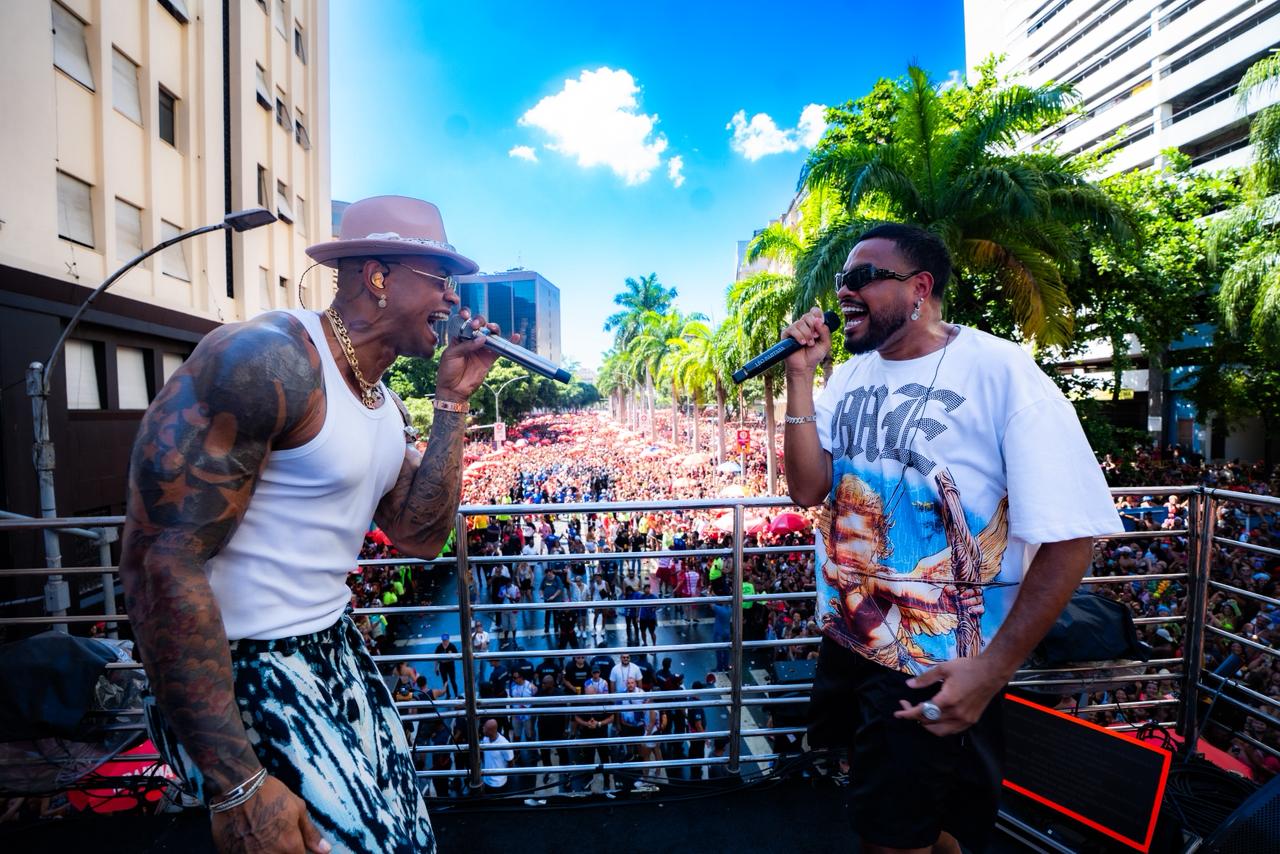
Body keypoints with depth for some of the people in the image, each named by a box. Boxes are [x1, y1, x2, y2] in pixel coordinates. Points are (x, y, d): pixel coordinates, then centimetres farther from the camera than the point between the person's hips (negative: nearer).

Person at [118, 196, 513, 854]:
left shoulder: (382, 402, 6)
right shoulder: (264, 361, -21)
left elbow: (420, 535, 2)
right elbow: (162, 566, -24)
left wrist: (453, 403, -2)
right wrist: (235, 785, -25)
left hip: (336, 648, 8)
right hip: (240, 675, -8)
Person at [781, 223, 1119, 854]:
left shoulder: (1001, 373, -18)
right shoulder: (849, 377, 0)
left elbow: (1067, 539, -18)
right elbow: (807, 489, -7)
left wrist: (993, 669, -19)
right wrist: (800, 376, -15)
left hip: (939, 669, -6)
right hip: (846, 636, 7)